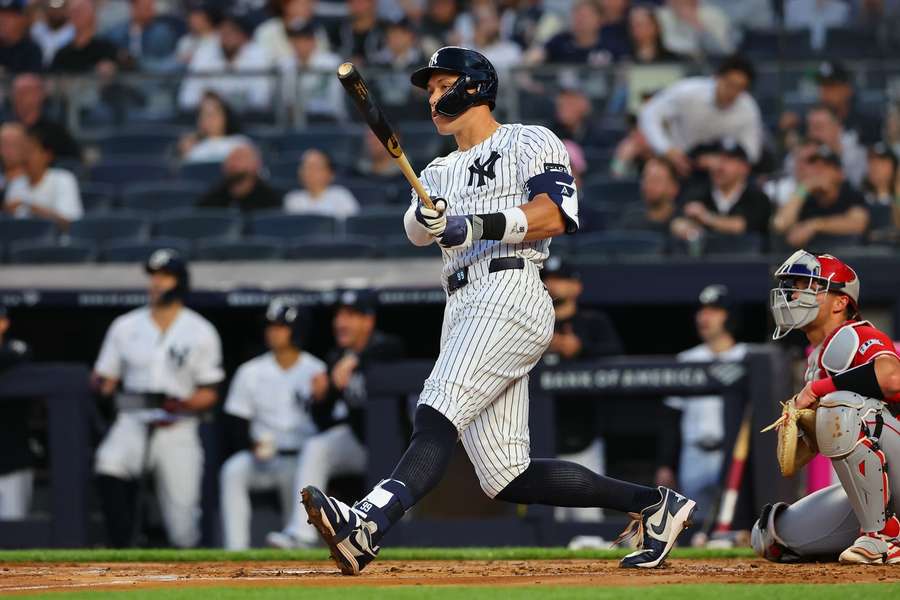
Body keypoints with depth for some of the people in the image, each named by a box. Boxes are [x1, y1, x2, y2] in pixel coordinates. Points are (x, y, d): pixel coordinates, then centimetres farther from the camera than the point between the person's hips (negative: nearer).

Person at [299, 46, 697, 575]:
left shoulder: (530, 143, 8)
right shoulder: (441, 173, 28)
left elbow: (555, 215, -9)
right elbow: (416, 231, 6)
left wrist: (480, 226, -20)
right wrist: (426, 217, -18)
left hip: (510, 297, -8)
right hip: (464, 313, 8)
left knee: (436, 418, -29)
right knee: (508, 477, -1)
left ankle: (368, 527, -50)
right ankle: (650, 503, 8)